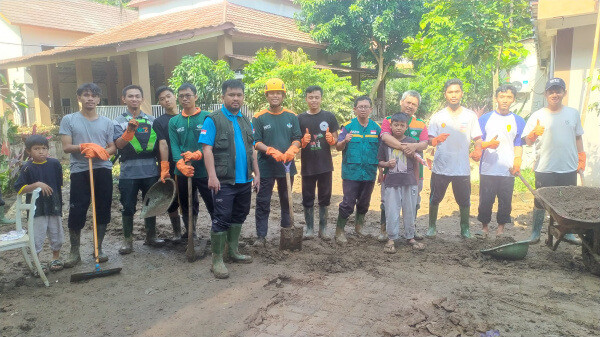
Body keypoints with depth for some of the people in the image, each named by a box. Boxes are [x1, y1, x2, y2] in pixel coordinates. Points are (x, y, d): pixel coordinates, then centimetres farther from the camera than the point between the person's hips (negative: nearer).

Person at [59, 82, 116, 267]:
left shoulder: (106, 122, 11)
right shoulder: (69, 120, 5)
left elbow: (113, 148, 10)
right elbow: (66, 147, -2)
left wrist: (101, 152, -11)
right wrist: (85, 147, -18)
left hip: (103, 170, 2)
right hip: (79, 171, -2)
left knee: (103, 211, 7)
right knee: (76, 212, -1)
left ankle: (98, 248, 22)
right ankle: (74, 252, 13)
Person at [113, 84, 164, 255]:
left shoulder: (152, 120, 10)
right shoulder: (119, 121, 3)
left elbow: (159, 144, 12)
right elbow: (119, 144, -11)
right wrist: (130, 130, -28)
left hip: (151, 171, 2)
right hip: (128, 172, -2)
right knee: (128, 207, 4)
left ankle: (151, 236, 27)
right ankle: (127, 241, 18)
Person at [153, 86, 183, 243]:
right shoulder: (159, 122, 4)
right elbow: (163, 144, -8)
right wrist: (164, 169, -15)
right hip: (171, 169, -1)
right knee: (172, 202, 3)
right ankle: (177, 232, 18)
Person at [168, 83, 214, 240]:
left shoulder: (206, 117, -2)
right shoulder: (174, 122, 8)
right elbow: (174, 146, -1)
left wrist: (197, 155, -24)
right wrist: (181, 164, -18)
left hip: (204, 170, -4)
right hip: (183, 173, 4)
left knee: (213, 205, -3)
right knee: (187, 207, 16)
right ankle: (190, 233, 32)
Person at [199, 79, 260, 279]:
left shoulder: (246, 122, 15)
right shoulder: (213, 120, -5)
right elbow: (207, 149, -12)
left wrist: (257, 174, 13)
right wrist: (212, 176, -21)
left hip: (244, 180, 7)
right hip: (224, 181, -7)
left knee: (238, 217, 16)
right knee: (222, 219, -3)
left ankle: (233, 251, 32)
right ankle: (217, 260, 7)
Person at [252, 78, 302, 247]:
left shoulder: (291, 116, 6)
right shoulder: (259, 117, -2)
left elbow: (297, 138, 4)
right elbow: (256, 142, -6)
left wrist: (292, 150, -17)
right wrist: (271, 151, -22)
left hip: (287, 166, 3)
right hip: (266, 167, -3)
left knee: (287, 201, 16)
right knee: (263, 202, 3)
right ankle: (261, 236, 13)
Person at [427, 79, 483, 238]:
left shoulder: (470, 116, 7)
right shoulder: (437, 116, 5)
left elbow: (478, 138, 6)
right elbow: (429, 140, 1)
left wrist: (478, 150, -16)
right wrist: (436, 140, -22)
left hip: (462, 168, 0)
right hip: (440, 167, 0)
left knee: (464, 201, 8)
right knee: (434, 199, 7)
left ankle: (465, 228, 25)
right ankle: (432, 226, 23)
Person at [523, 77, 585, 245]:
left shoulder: (573, 113, 7)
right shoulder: (537, 116, -1)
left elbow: (578, 137, 16)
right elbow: (528, 142, -2)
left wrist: (581, 159, 14)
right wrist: (534, 133, -23)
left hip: (569, 168, 3)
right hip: (544, 168, -2)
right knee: (540, 202, 5)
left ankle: (567, 233, 28)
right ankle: (536, 232, 18)